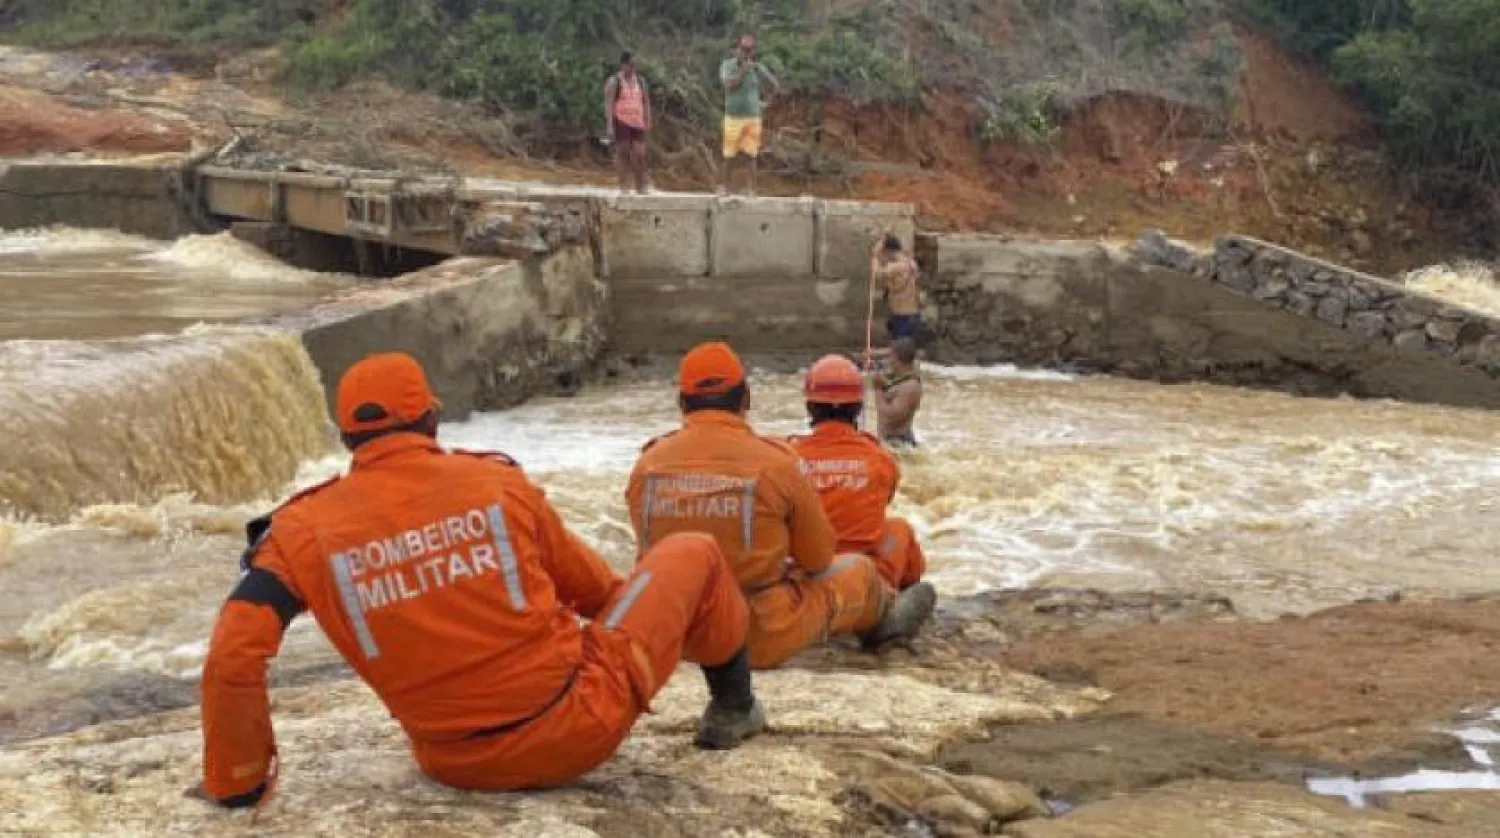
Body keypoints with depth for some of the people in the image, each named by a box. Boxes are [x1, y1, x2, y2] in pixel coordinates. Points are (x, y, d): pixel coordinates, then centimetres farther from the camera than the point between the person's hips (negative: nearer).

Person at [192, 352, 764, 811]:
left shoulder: (304, 531, -8)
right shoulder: (496, 482, -8)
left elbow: (233, 658, -15)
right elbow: (588, 584, 8)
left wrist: (236, 784, 0)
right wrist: (620, 602, 32)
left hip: (457, 766, 3)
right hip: (582, 725, -3)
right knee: (693, 553, 21)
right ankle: (733, 707, 41)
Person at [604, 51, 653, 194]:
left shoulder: (640, 81, 12)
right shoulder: (614, 82, -3)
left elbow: (646, 102, 17)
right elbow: (608, 104, -9)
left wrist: (648, 122, 8)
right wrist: (610, 126, -16)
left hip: (637, 122, 4)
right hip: (621, 122, -4)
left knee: (640, 154, -1)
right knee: (622, 153, -2)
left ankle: (641, 188, 6)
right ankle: (624, 186, 3)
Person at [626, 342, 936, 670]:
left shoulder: (647, 464, -6)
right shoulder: (773, 463, -15)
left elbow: (650, 548, 9)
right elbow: (817, 559, -3)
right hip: (762, 641, -4)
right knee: (859, 569, 21)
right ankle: (886, 617, 54)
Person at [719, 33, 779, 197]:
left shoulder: (758, 68, 4)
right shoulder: (727, 65, -2)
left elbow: (775, 85, 16)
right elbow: (730, 85, -18)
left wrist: (766, 102, 7)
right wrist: (743, 70, -18)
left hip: (753, 118, 1)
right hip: (733, 118, -1)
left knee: (751, 155, 0)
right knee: (730, 156, 4)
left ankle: (751, 189, 2)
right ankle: (723, 185, 17)